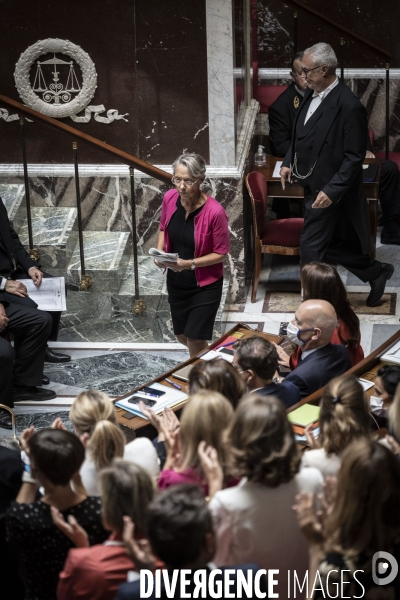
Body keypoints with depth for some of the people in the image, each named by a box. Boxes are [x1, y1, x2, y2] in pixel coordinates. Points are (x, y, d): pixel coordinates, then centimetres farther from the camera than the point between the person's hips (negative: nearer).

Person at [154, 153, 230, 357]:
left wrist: (189, 263, -28)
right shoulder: (169, 198, -12)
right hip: (176, 282, 6)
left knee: (195, 339, -2)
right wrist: (159, 252, -11)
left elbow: (220, 253, -16)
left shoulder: (214, 211, -27)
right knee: (182, 335, 19)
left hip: (205, 285, -6)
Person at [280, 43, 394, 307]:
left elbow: (354, 157, -20)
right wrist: (289, 163, 6)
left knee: (311, 247, -2)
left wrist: (331, 191, -24)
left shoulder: (350, 107, -21)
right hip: (312, 186, 8)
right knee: (332, 245, 18)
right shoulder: (312, 94, 4)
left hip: (327, 191, -8)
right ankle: (377, 271, 36)